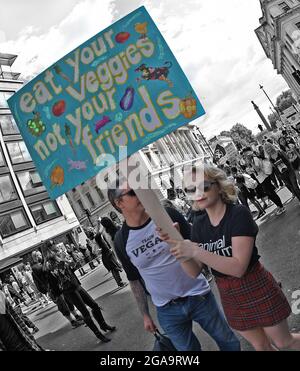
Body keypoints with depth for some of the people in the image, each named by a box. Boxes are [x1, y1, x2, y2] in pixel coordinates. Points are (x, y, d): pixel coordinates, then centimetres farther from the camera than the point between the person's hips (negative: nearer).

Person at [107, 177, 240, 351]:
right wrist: (145, 315, 10)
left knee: (229, 343, 14)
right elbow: (134, 280, 6)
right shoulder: (121, 241, -6)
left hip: (199, 296, 0)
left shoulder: (167, 215, -10)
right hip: (167, 311, 0)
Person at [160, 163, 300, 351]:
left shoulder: (238, 214, -21)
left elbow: (238, 267, -28)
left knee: (283, 342, 17)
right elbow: (194, 271, -9)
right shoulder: (199, 225, -3)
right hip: (229, 296, 5)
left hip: (257, 290, -5)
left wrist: (195, 251, -37)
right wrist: (176, 243, -25)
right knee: (261, 345, 23)